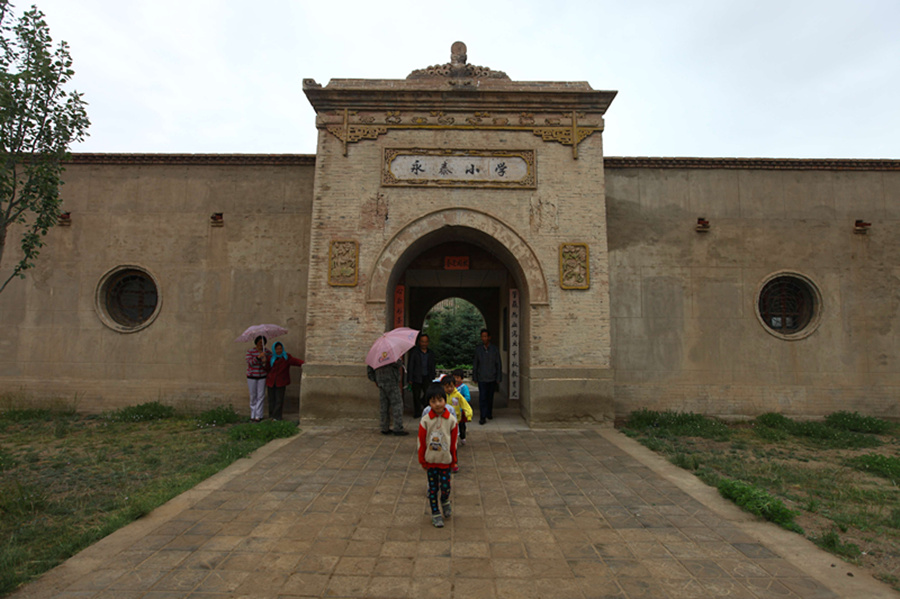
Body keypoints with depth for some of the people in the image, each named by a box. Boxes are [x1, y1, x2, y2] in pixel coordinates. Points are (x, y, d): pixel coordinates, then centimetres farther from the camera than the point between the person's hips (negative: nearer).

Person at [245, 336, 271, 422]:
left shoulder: (267, 352, 0)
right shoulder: (250, 351, -3)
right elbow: (250, 362, -16)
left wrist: (265, 362, -24)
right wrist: (258, 357, -31)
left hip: (262, 376, 0)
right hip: (252, 376, 0)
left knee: (261, 396, -1)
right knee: (253, 396, 7)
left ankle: (258, 416, 5)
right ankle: (252, 414, 20)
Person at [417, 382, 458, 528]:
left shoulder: (451, 420, -9)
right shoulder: (425, 420, -11)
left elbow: (454, 442, 1)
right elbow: (421, 442, -2)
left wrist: (454, 461, 6)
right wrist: (422, 461, 2)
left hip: (445, 461, 0)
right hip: (430, 461, 0)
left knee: (445, 487, 4)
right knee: (432, 488, 9)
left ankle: (445, 501, 37)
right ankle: (435, 513, 27)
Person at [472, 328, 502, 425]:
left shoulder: (495, 349, -1)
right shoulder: (478, 349, 1)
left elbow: (498, 365, 2)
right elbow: (475, 365, 6)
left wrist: (498, 378, -1)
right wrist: (474, 377, 5)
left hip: (492, 378, 1)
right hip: (482, 379, -1)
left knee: (490, 397, 12)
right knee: (482, 398, -8)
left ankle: (489, 414, 29)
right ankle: (482, 417, -5)